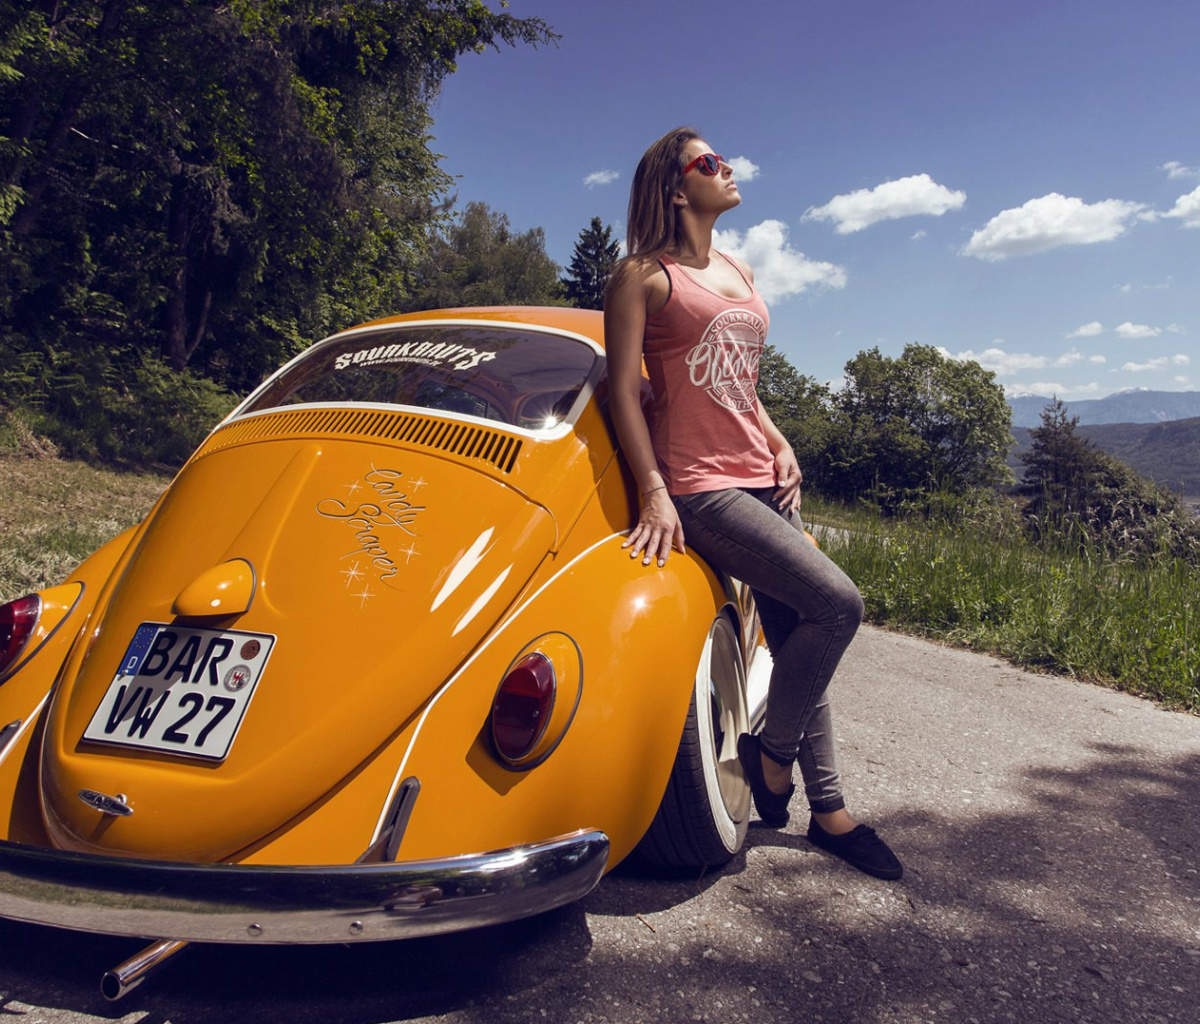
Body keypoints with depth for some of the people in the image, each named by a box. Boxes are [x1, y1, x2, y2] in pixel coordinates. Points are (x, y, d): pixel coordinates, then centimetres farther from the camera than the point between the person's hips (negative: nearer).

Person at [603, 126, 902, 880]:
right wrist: (654, 493, -16)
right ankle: (772, 752, 4)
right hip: (700, 489, -7)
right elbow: (623, 388, -7)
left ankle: (828, 809, 21)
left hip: (762, 480, 8)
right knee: (837, 601, -19)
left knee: (798, 641, 7)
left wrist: (780, 444, 9)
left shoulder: (741, 273, 19)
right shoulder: (646, 274, -1)